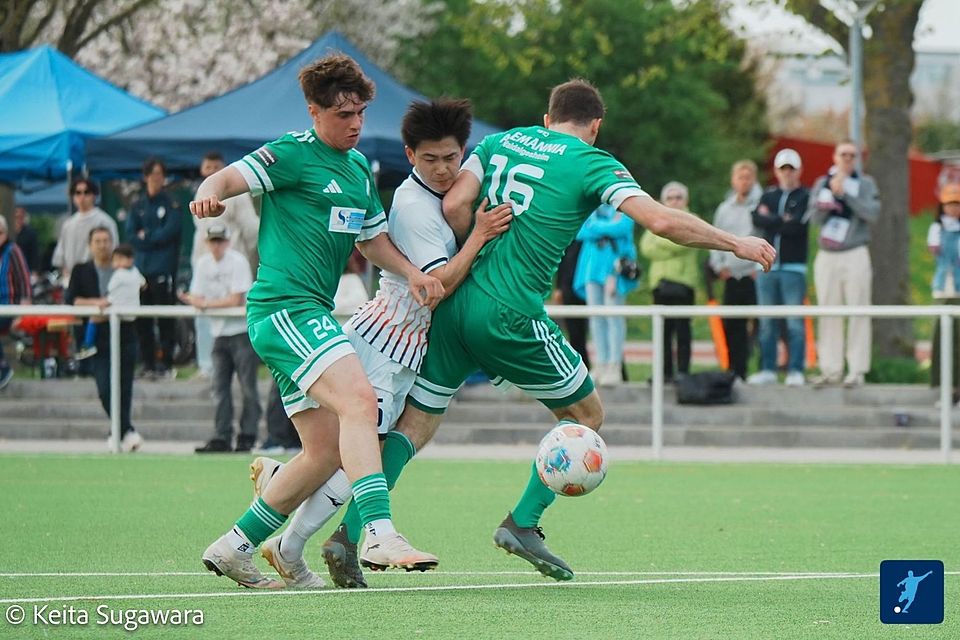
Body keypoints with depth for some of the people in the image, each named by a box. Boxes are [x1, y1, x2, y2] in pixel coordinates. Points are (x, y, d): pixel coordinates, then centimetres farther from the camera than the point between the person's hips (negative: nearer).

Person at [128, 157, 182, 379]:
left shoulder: (171, 204, 3)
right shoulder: (138, 206, 14)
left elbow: (170, 232, -8)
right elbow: (131, 235, 5)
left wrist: (146, 237, -1)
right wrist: (155, 240, -6)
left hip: (164, 269, -4)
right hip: (142, 267, 4)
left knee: (165, 321, -6)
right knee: (142, 321, 3)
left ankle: (166, 363, -4)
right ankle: (148, 364, 9)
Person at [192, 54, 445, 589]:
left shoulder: (360, 168, 19)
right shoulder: (295, 153, -6)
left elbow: (373, 238, 25)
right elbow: (231, 177, -16)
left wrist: (412, 273, 7)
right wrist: (208, 196, -39)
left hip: (311, 315, 10)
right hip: (285, 306, -10)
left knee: (326, 450, 9)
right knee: (359, 399, -27)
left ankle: (235, 548, 18)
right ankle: (380, 532, -36)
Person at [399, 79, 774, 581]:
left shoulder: (499, 142, 15)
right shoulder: (590, 163, 1)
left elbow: (454, 205, 1)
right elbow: (660, 220, -10)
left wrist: (469, 266, 15)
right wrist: (734, 243, -1)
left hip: (453, 304, 5)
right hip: (510, 315, -5)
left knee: (416, 422, 10)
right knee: (586, 415, 14)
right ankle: (522, 524, 9)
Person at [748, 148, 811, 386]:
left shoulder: (804, 197, 2)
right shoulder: (769, 196, 16)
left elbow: (796, 226, -12)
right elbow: (757, 219, 0)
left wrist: (771, 221, -2)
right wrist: (783, 221, -8)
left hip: (793, 266, -5)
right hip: (767, 266, 5)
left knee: (795, 322, -8)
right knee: (767, 322, 5)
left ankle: (796, 371, -7)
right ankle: (768, 370, 10)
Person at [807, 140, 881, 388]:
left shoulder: (865, 184, 7)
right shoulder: (822, 183, 13)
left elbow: (873, 213, -9)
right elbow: (815, 216, 0)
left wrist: (845, 193, -12)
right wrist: (832, 192, -13)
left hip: (855, 254, -3)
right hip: (826, 256, 3)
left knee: (858, 314, -7)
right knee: (828, 314, 1)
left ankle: (857, 370, -8)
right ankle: (831, 369, 5)